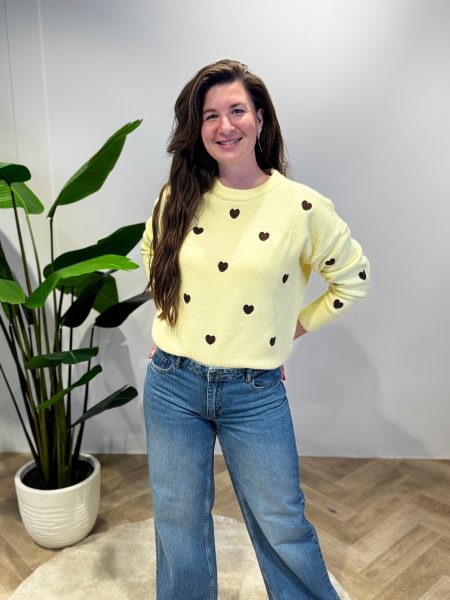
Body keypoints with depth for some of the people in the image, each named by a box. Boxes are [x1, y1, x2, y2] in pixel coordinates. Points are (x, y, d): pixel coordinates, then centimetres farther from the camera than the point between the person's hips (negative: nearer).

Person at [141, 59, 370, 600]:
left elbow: (353, 278, 4)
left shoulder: (302, 207, -10)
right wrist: (172, 316, 10)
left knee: (282, 527, 14)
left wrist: (291, 329, 1)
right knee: (178, 525, 18)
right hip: (172, 384, 3)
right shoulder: (177, 198, -1)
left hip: (254, 394, -2)